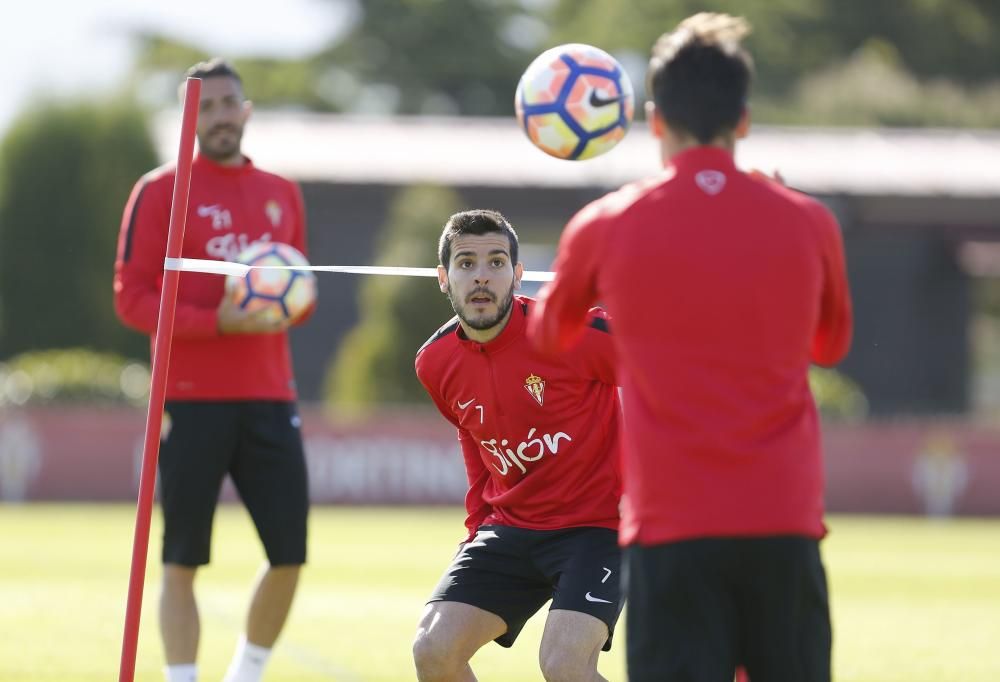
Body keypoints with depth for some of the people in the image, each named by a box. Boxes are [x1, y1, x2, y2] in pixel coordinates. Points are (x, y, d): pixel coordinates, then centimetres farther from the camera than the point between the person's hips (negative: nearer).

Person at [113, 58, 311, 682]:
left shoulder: (283, 195, 15)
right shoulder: (161, 191, -1)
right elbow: (131, 296, -5)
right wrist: (214, 322, -18)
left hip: (269, 397, 4)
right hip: (192, 401, -4)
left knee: (289, 553, 1)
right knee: (183, 560, -3)